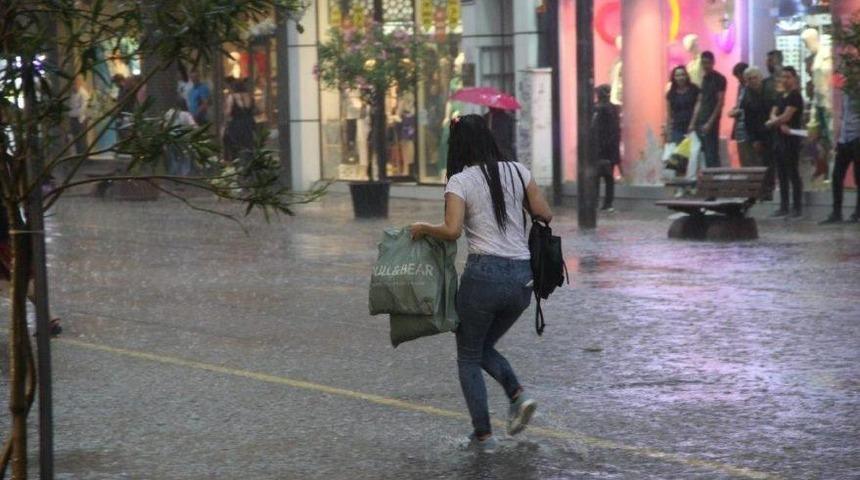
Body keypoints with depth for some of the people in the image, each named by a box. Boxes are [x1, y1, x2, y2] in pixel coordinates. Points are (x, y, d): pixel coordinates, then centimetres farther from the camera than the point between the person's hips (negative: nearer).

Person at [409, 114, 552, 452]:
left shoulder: (460, 181, -6)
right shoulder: (516, 171, 7)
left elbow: (452, 230, -18)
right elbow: (545, 214, 6)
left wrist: (423, 228, 0)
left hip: (485, 274, -5)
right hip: (522, 275, 5)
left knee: (468, 357, 13)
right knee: (485, 347, 25)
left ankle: (483, 435, 9)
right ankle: (519, 395, 0)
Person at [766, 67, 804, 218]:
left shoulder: (795, 96, -8)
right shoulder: (781, 97, 16)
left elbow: (786, 116, -16)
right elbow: (773, 114, 6)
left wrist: (771, 123, 0)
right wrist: (780, 125, -14)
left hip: (792, 139, -8)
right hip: (780, 139, 8)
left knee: (793, 173, -6)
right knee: (782, 174, 9)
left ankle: (798, 208, -3)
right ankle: (783, 207, 14)